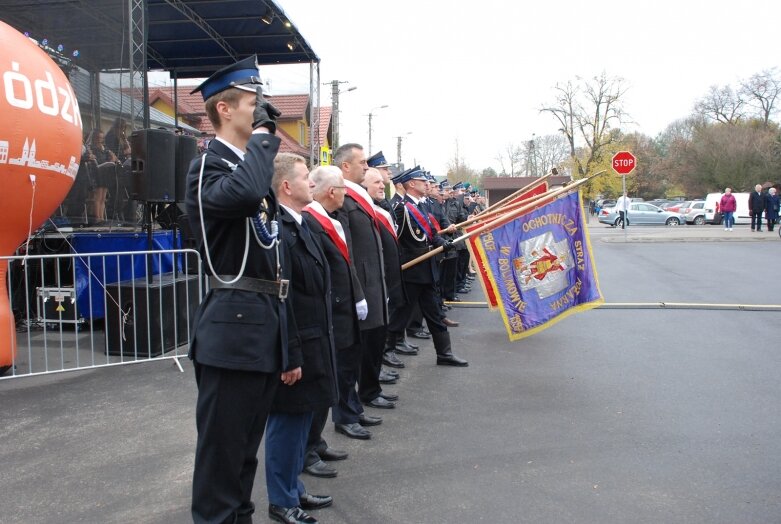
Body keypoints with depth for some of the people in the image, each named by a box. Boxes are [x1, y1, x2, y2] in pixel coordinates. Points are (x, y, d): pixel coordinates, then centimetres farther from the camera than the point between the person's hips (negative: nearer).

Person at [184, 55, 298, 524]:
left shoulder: (257, 169, 18)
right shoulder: (208, 166, -7)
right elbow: (241, 194, -35)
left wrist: (290, 347, 17)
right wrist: (263, 134, -17)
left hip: (267, 327, 8)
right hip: (232, 329, -8)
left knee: (247, 445, 18)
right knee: (222, 447, 2)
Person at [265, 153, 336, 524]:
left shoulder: (299, 224, 11)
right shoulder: (278, 229, -21)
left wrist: (314, 348, 18)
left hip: (311, 343, 10)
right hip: (294, 345, -10)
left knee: (300, 420, 19)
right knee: (287, 422, 5)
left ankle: (294, 489, 35)